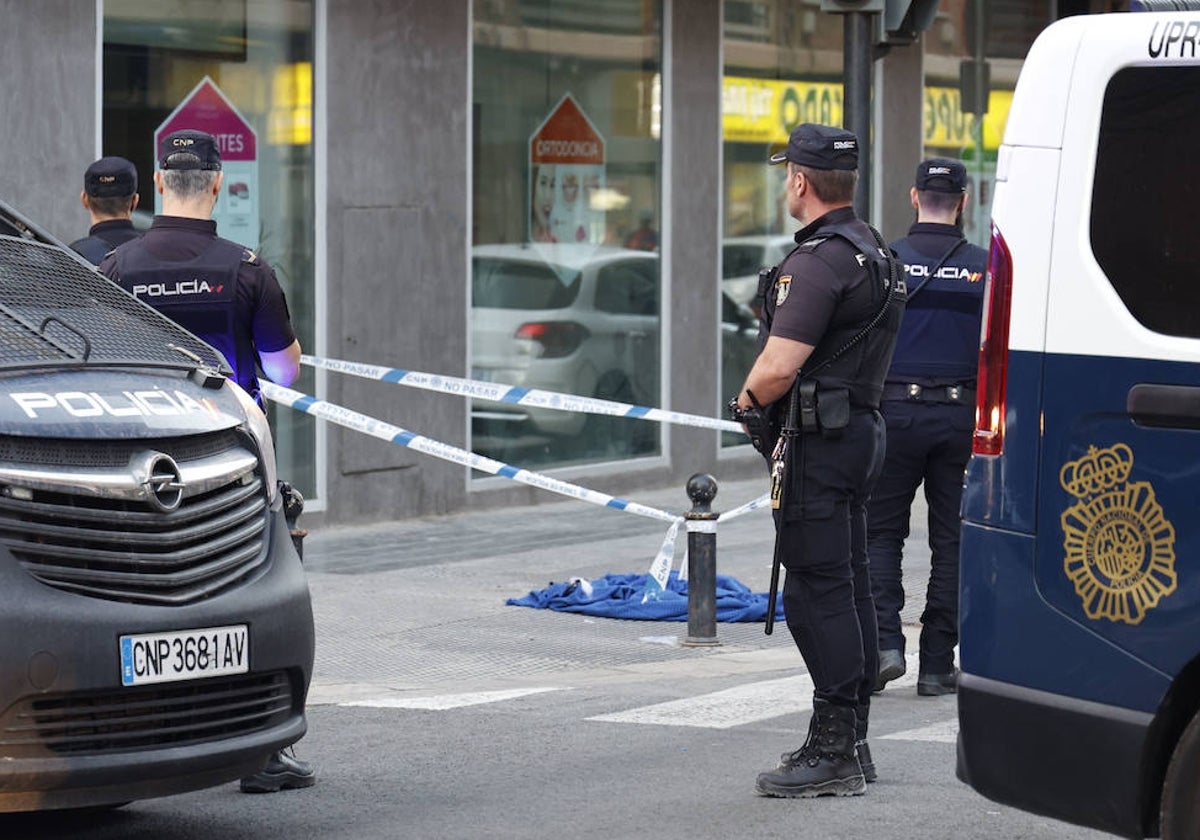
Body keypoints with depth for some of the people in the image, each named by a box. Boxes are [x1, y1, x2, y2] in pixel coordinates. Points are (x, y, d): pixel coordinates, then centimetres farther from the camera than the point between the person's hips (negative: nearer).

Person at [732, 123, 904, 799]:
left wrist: (746, 399, -4)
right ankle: (851, 742, 20)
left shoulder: (818, 261, -19)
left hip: (818, 445, -10)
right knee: (848, 587, 14)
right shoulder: (875, 251, 15)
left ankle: (833, 754, -8)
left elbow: (779, 368, -25)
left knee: (817, 593, -8)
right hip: (861, 431, 10)